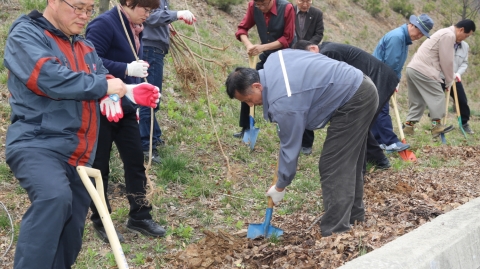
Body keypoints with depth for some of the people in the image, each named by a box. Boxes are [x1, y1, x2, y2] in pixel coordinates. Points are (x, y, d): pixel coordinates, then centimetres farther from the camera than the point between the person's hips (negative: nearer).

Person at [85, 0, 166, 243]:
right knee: (99, 165, 6)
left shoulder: (134, 28, 10)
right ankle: (100, 221, 20)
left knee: (135, 161, 11)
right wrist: (127, 69, -28)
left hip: (125, 107, 8)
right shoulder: (104, 24, -17)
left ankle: (139, 216, 23)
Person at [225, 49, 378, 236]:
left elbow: (291, 148, -17)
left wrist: (280, 187, -2)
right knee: (349, 161, 20)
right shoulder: (274, 59, 0)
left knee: (333, 167, -10)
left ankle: (335, 232, -7)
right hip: (362, 89, 10)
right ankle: (354, 214, 34)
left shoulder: (283, 103, -25)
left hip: (354, 101, -10)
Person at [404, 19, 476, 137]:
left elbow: (442, 60, 24)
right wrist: (449, 81, 2)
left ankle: (409, 125, 13)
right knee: (437, 96, -3)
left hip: (413, 68, 10)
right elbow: (446, 62, -9)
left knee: (417, 100, 13)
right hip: (422, 70, -10)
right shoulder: (449, 35, -10)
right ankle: (436, 125, -1)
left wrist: (448, 79, 19)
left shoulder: (445, 33, 24)